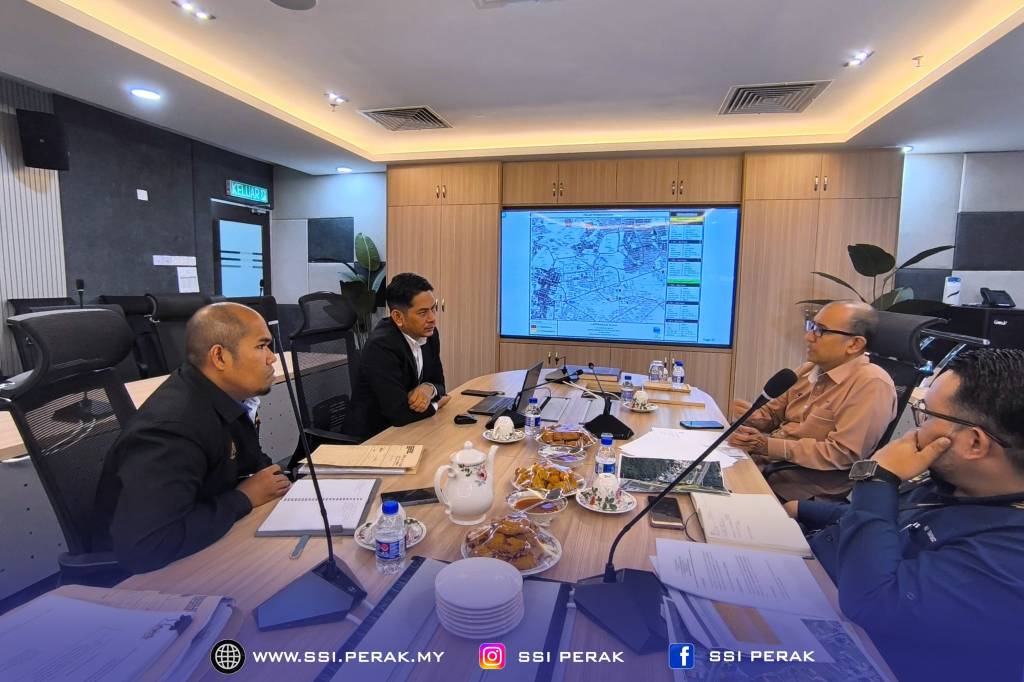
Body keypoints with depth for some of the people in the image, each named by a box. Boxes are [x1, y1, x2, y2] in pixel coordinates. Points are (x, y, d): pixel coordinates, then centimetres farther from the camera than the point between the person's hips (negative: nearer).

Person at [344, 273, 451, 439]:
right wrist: (435, 404, -9)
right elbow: (399, 413, -27)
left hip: (407, 430, 7)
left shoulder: (428, 334, -1)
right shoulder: (380, 346, -23)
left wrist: (429, 389, -17)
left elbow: (439, 384, 6)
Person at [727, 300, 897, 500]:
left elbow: (842, 454, -20)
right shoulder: (809, 369, 9)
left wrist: (768, 446, -21)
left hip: (809, 484, -7)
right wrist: (753, 417, -5)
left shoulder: (871, 385, -15)